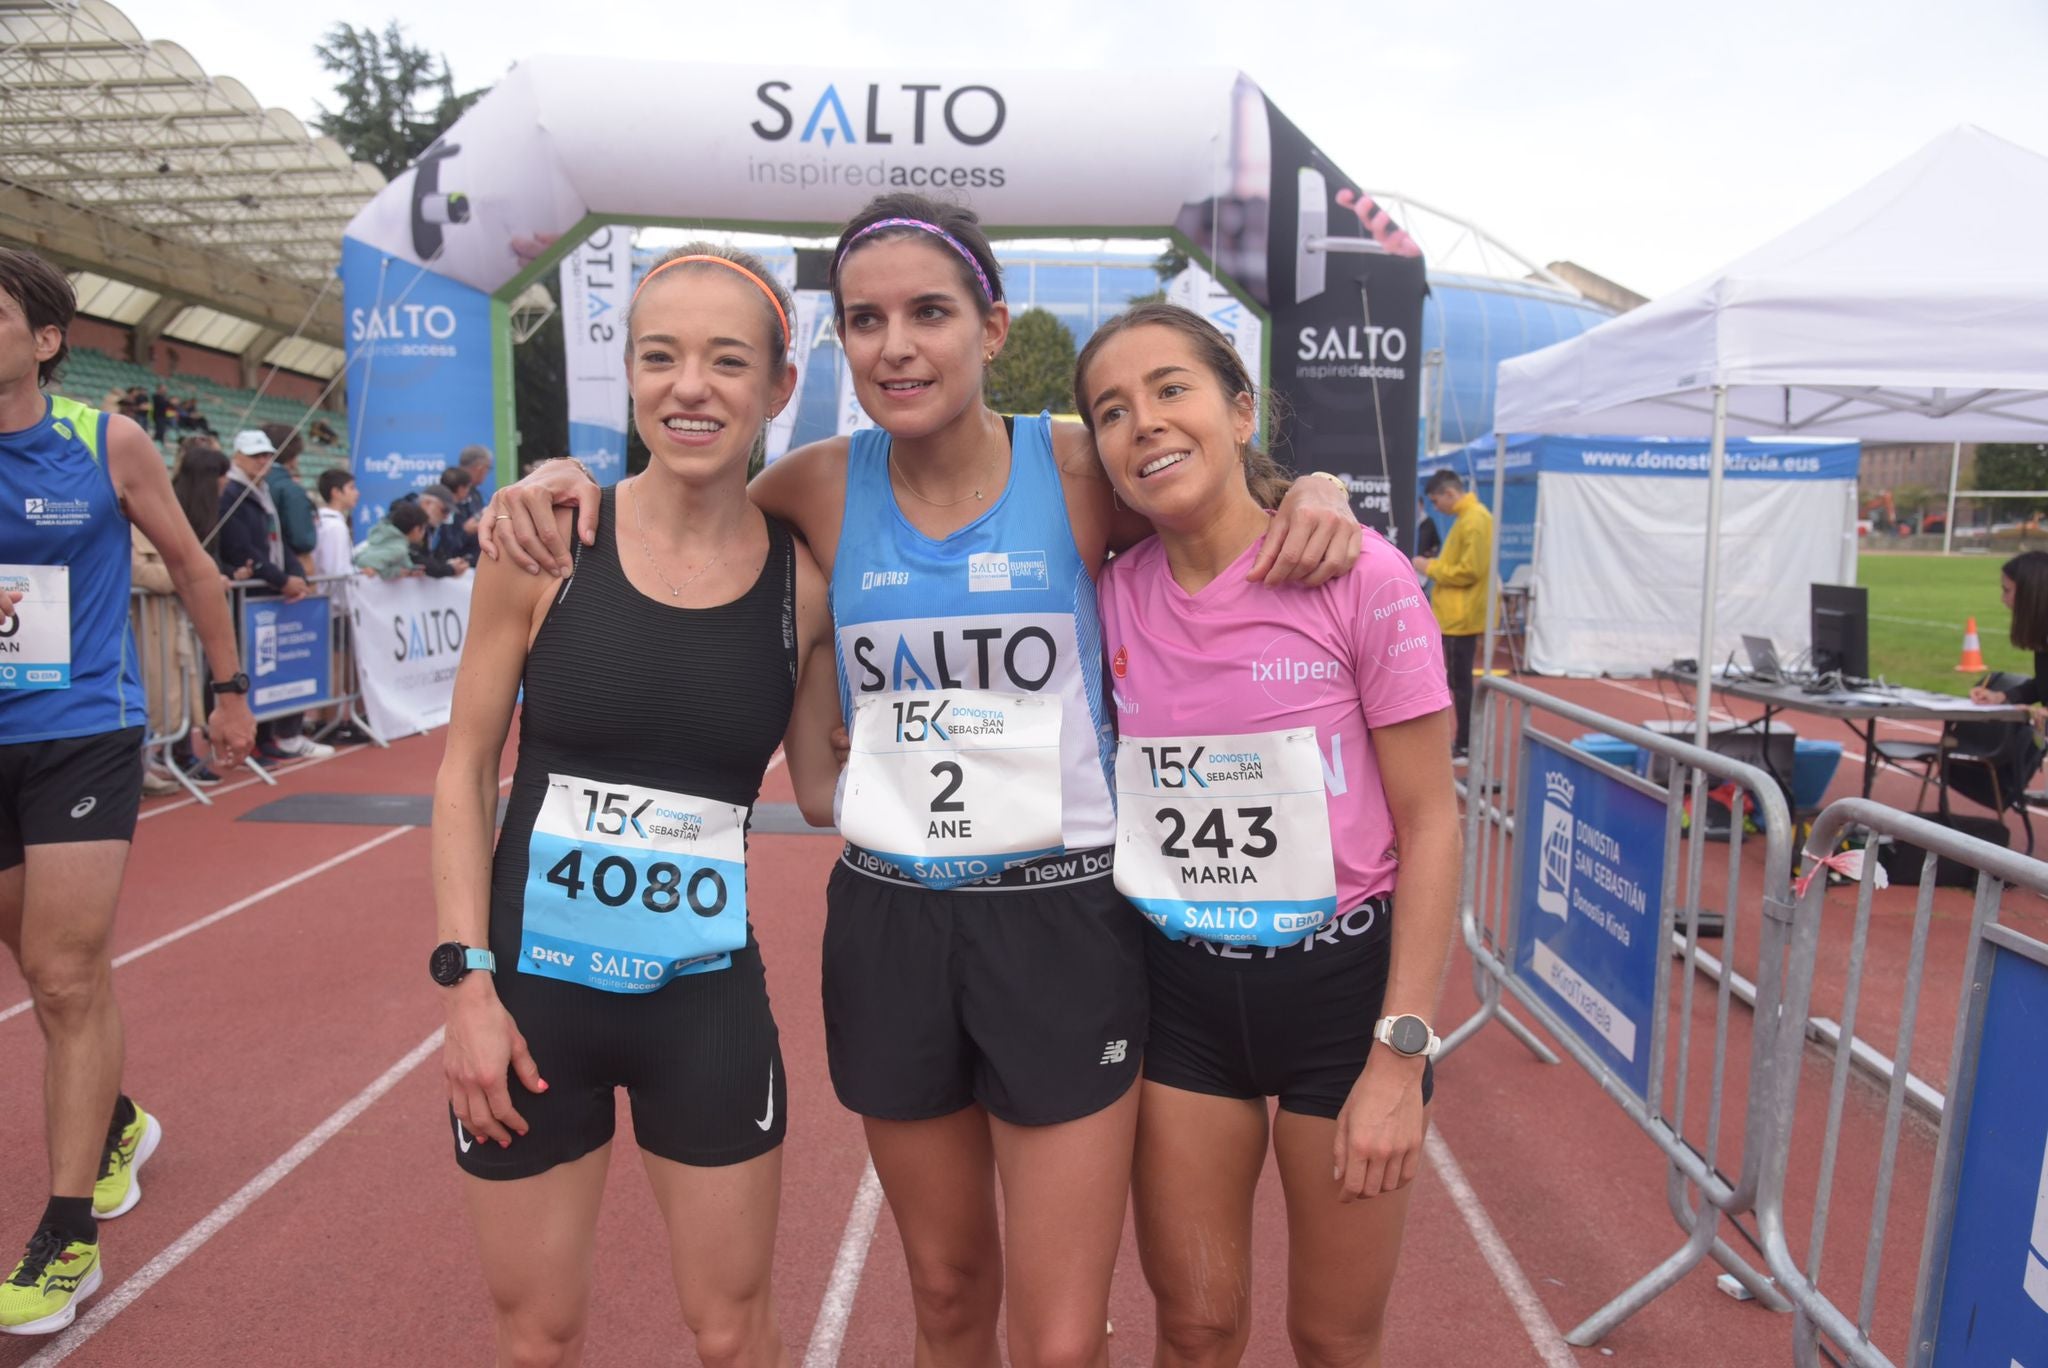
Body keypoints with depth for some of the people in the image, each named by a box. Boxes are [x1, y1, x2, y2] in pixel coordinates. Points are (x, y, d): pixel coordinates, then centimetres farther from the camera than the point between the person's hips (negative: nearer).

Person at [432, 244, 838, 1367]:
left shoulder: (804, 579, -5)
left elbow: (824, 787, 5)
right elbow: (465, 770, -2)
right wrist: (467, 979, -6)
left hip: (709, 1001, 0)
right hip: (533, 989, 0)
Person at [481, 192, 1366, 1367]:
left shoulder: (1080, 470, -6)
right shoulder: (824, 488, -1)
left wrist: (1320, 497, -14)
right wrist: (571, 480, -3)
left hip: (1062, 916, -2)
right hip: (887, 919, 3)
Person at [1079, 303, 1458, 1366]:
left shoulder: (1360, 577, -14)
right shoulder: (1114, 596, -3)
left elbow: (1428, 823, -11)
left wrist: (1401, 1056, -12)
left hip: (1343, 979, -2)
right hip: (1179, 986, 3)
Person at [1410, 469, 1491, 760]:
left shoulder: (1474, 520, -17)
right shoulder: (1468, 517, 14)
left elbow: (1470, 570, -23)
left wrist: (1431, 568, -13)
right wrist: (1436, 565, 6)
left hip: (1462, 617, -10)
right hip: (1457, 614, 10)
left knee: (1460, 680, -4)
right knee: (1458, 679, 14)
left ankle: (1465, 747, 2)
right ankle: (1463, 741, 21)